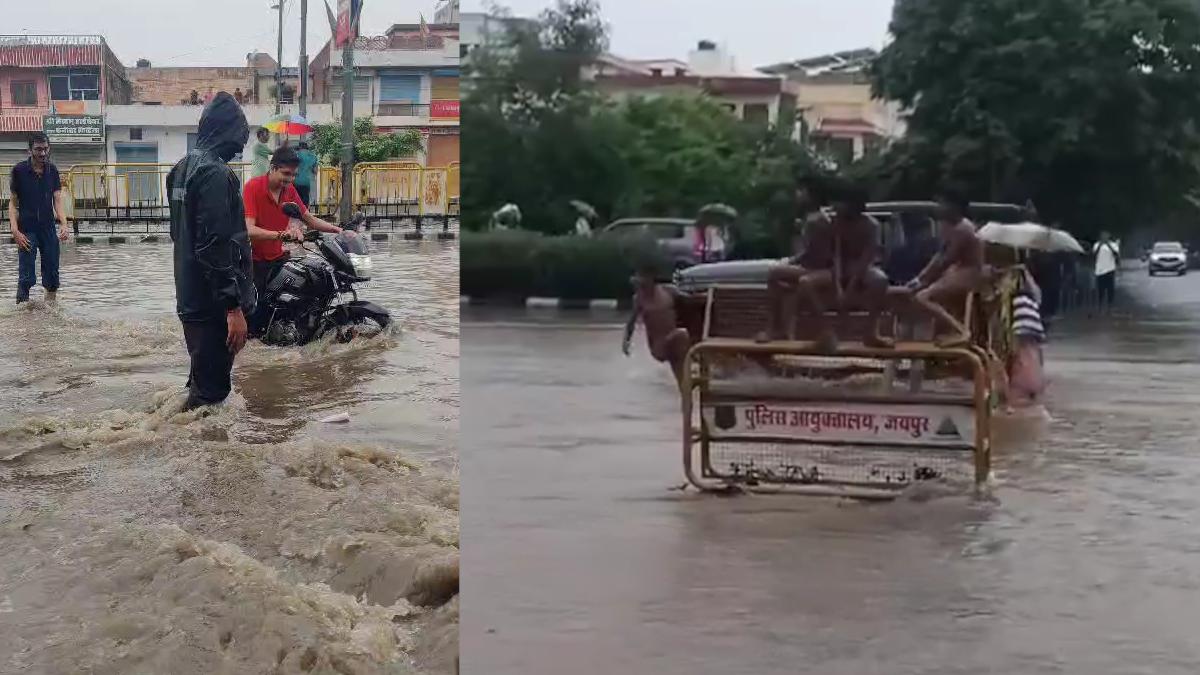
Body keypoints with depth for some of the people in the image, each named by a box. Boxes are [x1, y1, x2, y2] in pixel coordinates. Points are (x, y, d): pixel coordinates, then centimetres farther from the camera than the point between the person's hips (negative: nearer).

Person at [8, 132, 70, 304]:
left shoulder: (52, 170, 5)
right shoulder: (19, 171, -5)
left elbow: (57, 200, 4)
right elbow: (13, 203, -3)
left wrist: (64, 224, -12)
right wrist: (15, 230, -14)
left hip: (49, 229, 3)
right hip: (27, 231, -3)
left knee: (52, 276, 7)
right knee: (26, 277, -6)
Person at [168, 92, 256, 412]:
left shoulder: (184, 166, 12)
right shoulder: (215, 173, -18)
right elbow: (216, 247, -24)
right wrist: (234, 307, -24)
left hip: (189, 298, 10)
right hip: (213, 302, -10)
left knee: (202, 379, 20)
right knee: (210, 389, -6)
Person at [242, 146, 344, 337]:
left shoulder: (290, 190, 2)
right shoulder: (253, 187, -18)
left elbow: (309, 219, 14)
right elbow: (249, 230, -28)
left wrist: (338, 230, 2)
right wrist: (281, 234, -42)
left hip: (277, 257, 6)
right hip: (253, 262, -6)